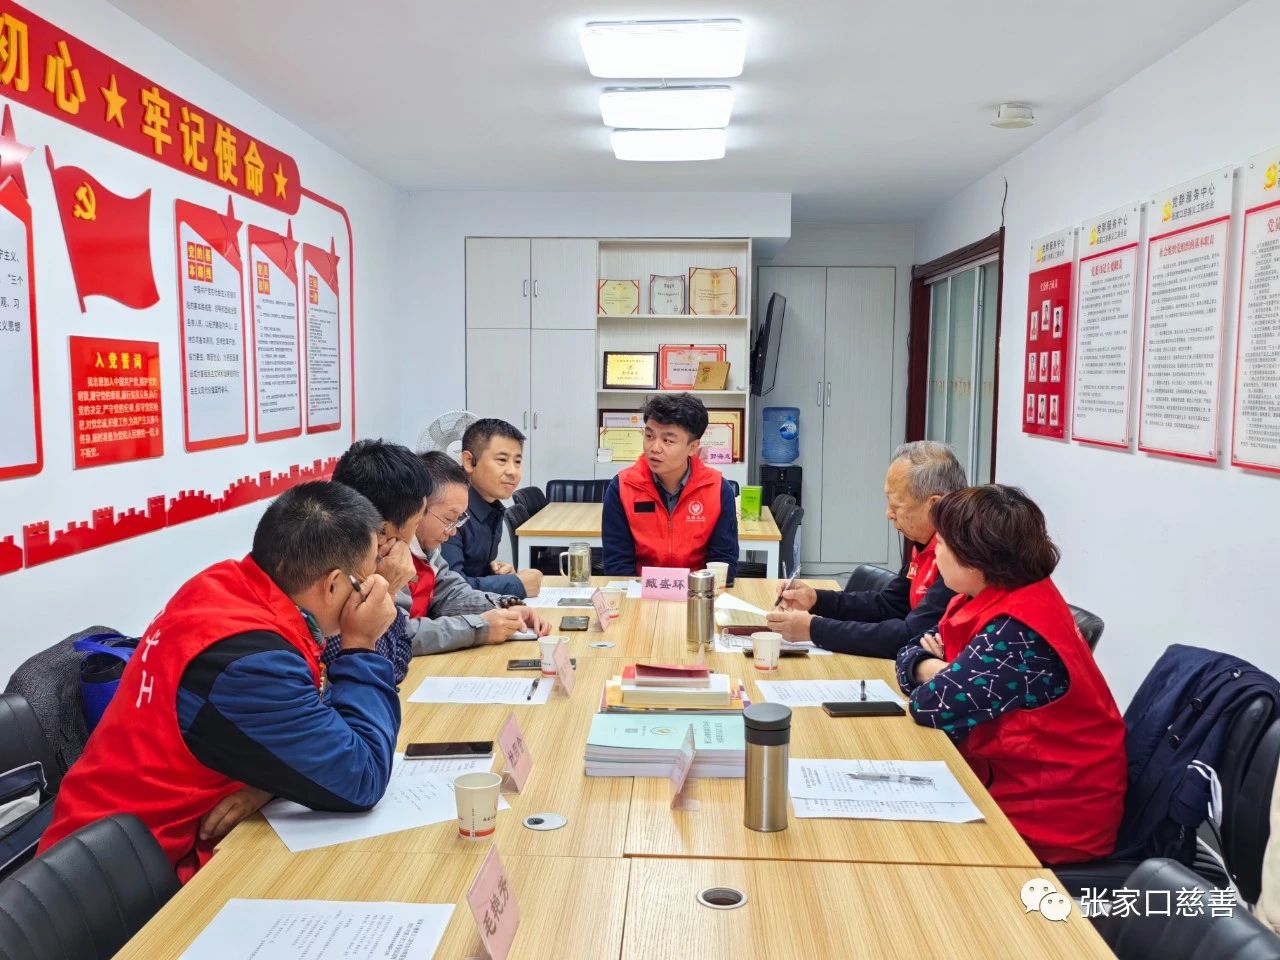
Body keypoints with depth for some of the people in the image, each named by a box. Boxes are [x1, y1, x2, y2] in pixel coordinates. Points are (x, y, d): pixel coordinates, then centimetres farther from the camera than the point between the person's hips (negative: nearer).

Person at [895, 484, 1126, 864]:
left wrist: (937, 677, -7)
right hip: (1007, 775, 8)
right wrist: (929, 667, -13)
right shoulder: (992, 597, 4)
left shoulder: (1015, 631, -26)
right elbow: (913, 653, 8)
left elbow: (934, 708, -28)